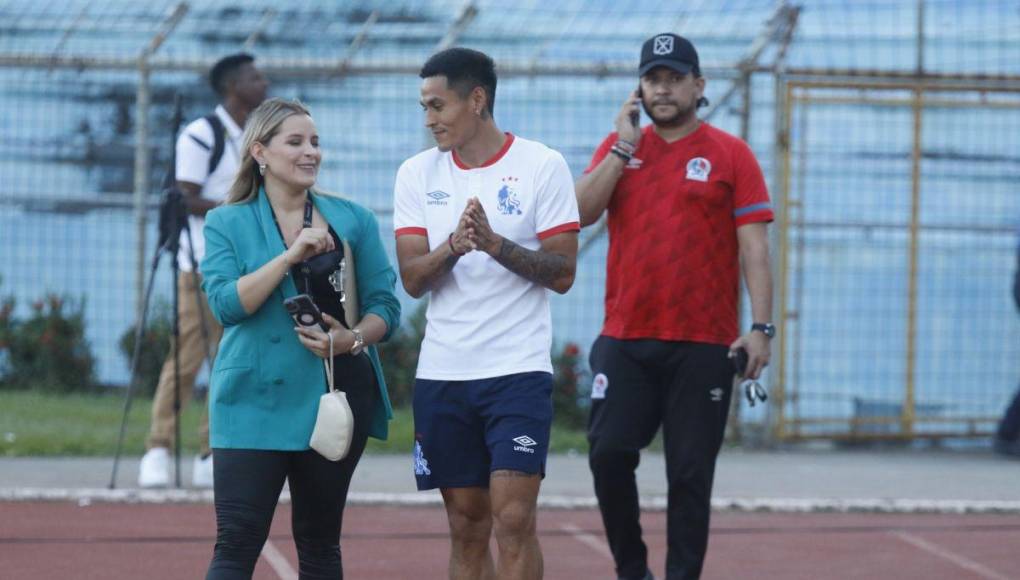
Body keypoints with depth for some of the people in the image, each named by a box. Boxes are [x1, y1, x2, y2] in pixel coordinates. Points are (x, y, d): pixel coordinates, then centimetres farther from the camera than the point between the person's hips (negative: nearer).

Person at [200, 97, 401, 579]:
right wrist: (291, 255, -18)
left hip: (336, 399, 2)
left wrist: (354, 338, -15)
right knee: (238, 540, -9)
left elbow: (384, 305, 6)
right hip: (256, 402, -2)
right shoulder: (227, 224, 3)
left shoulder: (352, 220, 8)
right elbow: (226, 304, -12)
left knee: (320, 541, 10)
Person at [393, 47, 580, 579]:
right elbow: (412, 280, 1)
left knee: (513, 520, -12)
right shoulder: (418, 174, 7)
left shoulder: (542, 166, -3)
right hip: (442, 375, 4)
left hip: (518, 371, -4)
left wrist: (494, 243, -20)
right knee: (466, 526, 6)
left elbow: (562, 274, -6)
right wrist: (453, 245, -19)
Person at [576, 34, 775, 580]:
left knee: (690, 473, -2)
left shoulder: (730, 154, 2)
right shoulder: (618, 147, 12)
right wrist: (624, 146, -7)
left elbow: (754, 246, -2)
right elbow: (580, 212, -2)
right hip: (624, 340, 2)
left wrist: (760, 326, -12)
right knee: (609, 453, -6)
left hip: (703, 345, -2)